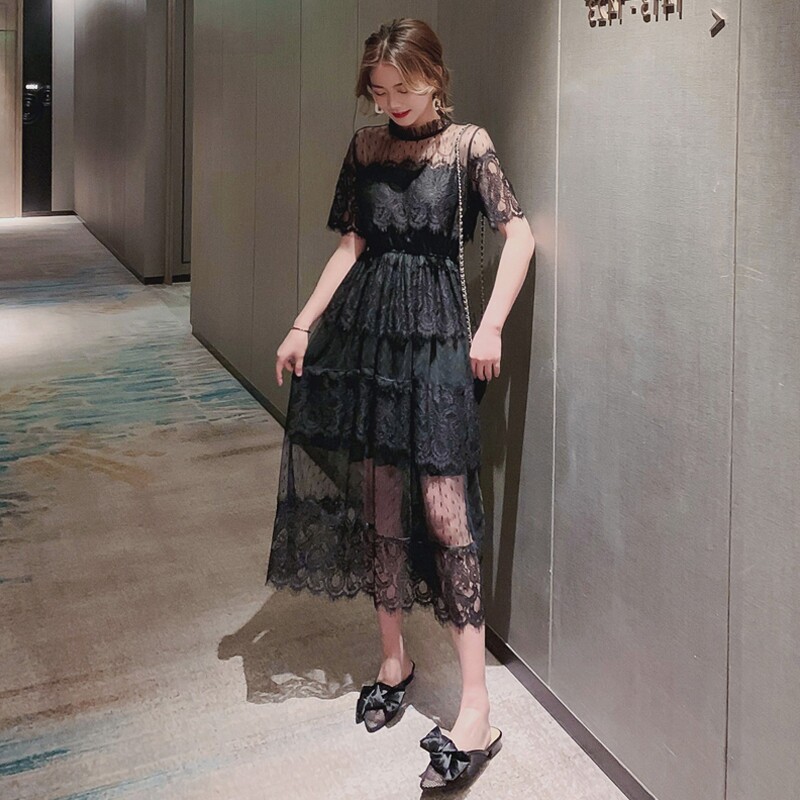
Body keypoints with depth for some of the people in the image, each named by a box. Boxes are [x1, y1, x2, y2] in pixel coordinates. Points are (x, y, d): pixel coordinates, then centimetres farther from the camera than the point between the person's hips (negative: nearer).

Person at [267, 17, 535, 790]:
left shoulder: (468, 144, -1)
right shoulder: (365, 147, 11)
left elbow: (519, 234, -7)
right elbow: (350, 247, 12)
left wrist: (490, 326, -17)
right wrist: (302, 325, 6)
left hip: (434, 334, -4)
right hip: (364, 328, 4)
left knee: (443, 507, -10)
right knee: (377, 498, 8)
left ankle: (475, 704, -7)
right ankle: (393, 657, 26)